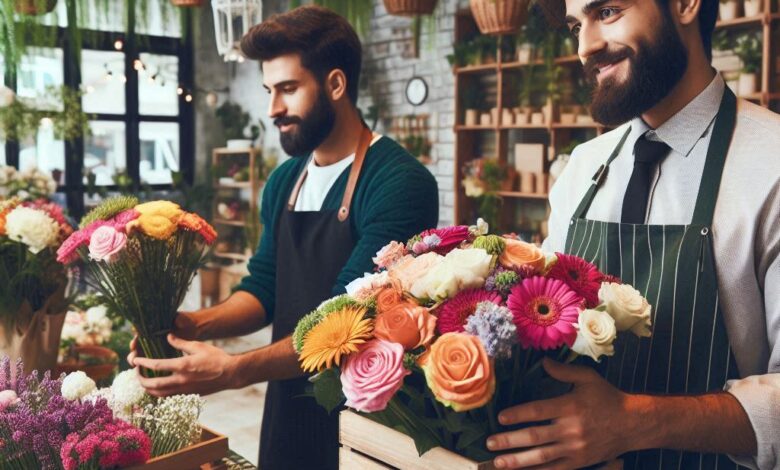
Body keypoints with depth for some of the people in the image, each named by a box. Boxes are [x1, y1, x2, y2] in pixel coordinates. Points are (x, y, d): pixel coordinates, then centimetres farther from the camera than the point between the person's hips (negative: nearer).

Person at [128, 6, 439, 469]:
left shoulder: (399, 183, -19)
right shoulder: (283, 182, 5)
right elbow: (264, 288, 9)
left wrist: (234, 371, -29)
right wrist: (195, 324, -9)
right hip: (287, 411, 7)